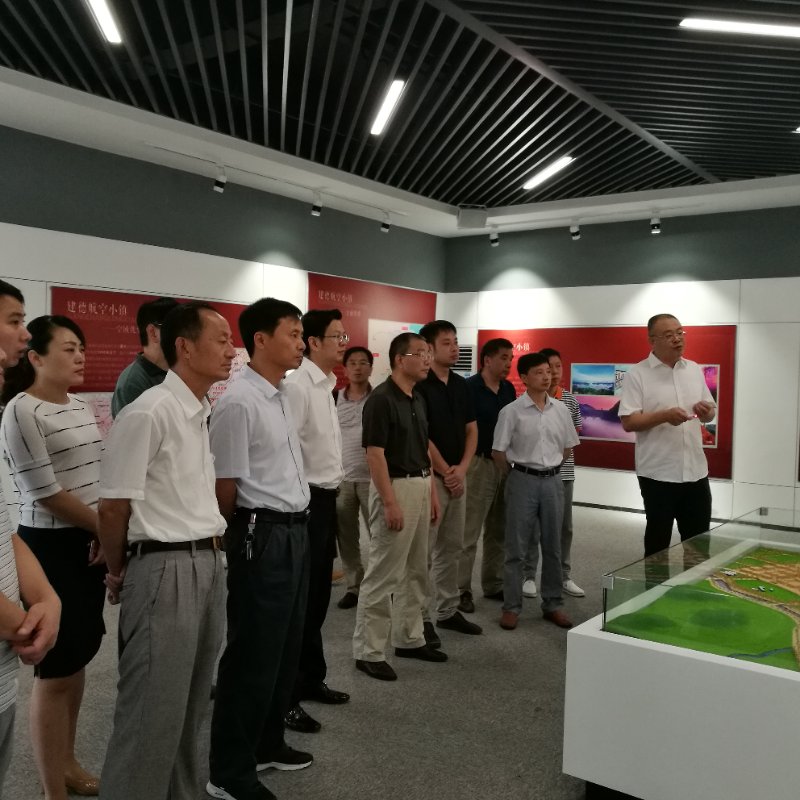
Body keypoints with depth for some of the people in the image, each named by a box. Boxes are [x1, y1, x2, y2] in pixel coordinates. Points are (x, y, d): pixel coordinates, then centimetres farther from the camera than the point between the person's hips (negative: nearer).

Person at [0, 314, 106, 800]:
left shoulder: (82, 407, 9)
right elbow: (45, 492, -17)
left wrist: (107, 537, -1)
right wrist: (106, 529, -7)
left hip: (92, 544, 8)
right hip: (51, 547, -8)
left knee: (79, 657, 18)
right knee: (55, 669, 2)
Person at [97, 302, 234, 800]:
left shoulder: (206, 413, 9)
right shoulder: (149, 413, -17)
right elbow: (114, 505, -11)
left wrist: (212, 548, 17)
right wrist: (118, 574, 1)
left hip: (209, 564, 8)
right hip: (165, 569, -8)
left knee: (191, 704, 19)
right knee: (154, 709, 2)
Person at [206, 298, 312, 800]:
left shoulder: (282, 396, 11)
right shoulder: (238, 402, -18)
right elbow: (225, 487, -14)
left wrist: (295, 525, 18)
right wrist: (251, 534, -2)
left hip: (295, 531, 9)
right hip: (263, 536, -9)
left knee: (286, 646, 19)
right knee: (253, 653, 2)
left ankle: (267, 744, 37)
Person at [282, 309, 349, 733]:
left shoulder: (326, 385, 12)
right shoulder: (297, 385, -18)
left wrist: (330, 494, 16)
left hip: (325, 499, 9)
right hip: (306, 501, -9)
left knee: (318, 597, 18)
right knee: (298, 601, 0)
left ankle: (311, 679, 33)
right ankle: (286, 698, 12)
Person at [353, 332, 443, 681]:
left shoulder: (418, 399, 12)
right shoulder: (381, 399, -14)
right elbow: (375, 454, -19)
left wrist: (432, 491, 14)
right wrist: (390, 502, -22)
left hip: (420, 486, 9)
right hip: (394, 486, -9)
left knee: (415, 572, 16)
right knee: (383, 574, -3)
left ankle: (409, 639, 28)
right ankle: (368, 652, 6)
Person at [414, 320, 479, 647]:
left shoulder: (461, 385, 11)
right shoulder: (419, 385, -12)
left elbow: (471, 430, 11)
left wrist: (461, 469, -2)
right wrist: (445, 472, -11)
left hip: (458, 478, 7)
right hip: (428, 477, -7)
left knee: (452, 548, 14)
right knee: (423, 551, -1)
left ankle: (448, 610, 25)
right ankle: (419, 617, 7)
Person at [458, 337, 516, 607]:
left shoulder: (509, 389, 9)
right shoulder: (469, 387, -10)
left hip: (504, 464, 7)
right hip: (478, 463, -7)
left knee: (498, 531, 14)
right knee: (468, 532, -1)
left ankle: (493, 584, 26)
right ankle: (462, 589, 7)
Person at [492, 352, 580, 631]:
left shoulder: (560, 409, 3)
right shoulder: (512, 411, -10)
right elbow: (498, 451, -6)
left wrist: (551, 468, 12)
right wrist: (516, 475, 2)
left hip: (553, 481, 4)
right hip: (523, 480, -4)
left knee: (552, 547, 11)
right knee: (516, 548, 3)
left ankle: (552, 605, 23)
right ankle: (511, 607, 12)